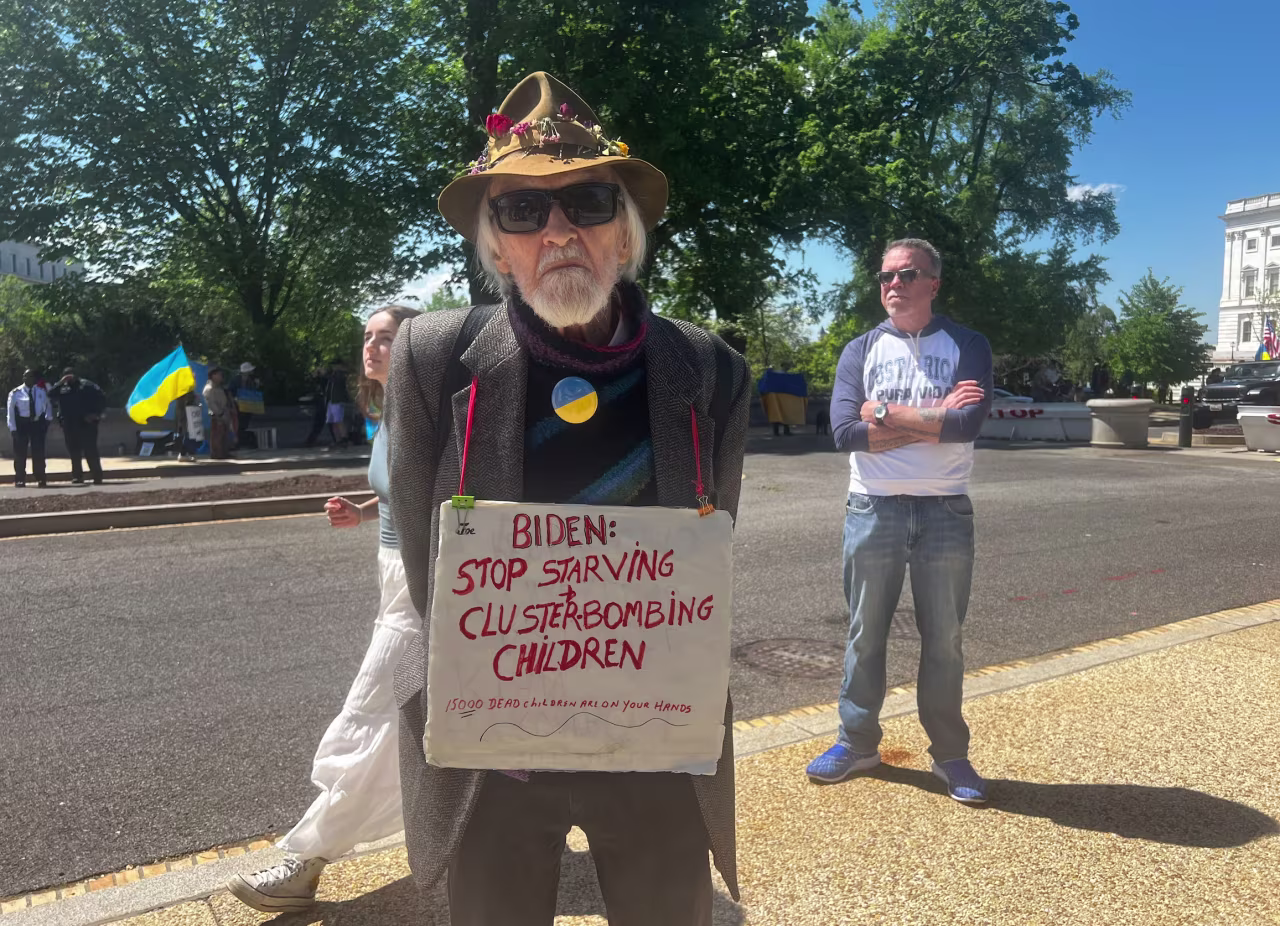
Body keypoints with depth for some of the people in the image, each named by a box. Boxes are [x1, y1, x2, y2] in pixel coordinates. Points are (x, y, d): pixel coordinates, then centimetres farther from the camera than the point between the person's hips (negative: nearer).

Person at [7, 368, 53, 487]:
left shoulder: (41, 392, 6)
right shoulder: (16, 393, -3)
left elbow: (47, 406, 16)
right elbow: (10, 411, -4)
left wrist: (47, 420, 1)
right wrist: (13, 428, -10)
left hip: (38, 423, 2)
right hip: (21, 424, -2)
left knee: (38, 452, 3)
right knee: (20, 452, 3)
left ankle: (40, 479, 9)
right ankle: (20, 479, 11)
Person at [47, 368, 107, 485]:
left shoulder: (86, 385, 6)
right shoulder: (62, 388, 14)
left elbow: (101, 398, 3)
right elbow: (51, 394, -4)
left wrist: (96, 414, -6)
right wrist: (61, 382, -9)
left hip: (86, 424, -3)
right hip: (69, 426, 3)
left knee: (90, 451, -5)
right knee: (74, 452, 5)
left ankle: (97, 477, -4)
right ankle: (77, 477, 11)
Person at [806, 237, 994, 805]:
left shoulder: (967, 346, 1)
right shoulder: (861, 351, 4)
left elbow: (968, 423, -16)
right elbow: (846, 432, -11)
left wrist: (885, 411, -11)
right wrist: (933, 418, -13)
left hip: (945, 512, -1)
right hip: (872, 509, 1)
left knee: (943, 639, 9)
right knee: (865, 635, 10)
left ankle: (949, 753, 23)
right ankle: (857, 742, 25)